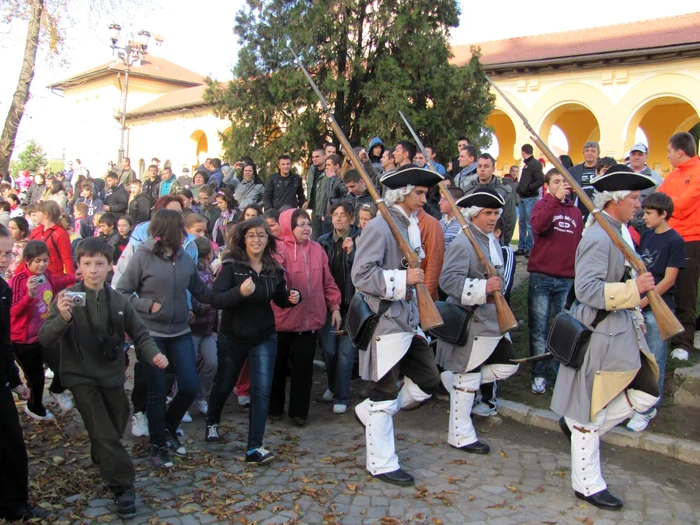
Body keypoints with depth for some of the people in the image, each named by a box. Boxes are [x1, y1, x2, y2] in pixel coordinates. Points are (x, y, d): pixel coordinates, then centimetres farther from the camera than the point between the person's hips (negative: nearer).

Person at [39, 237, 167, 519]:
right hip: (81, 377, -4)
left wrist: (154, 354, -17)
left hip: (112, 375, 4)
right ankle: (123, 486, 5)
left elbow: (139, 334, 3)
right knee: (104, 433, -8)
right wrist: (63, 318, -37)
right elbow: (45, 339, -17)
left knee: (115, 429, 18)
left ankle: (103, 461, 47)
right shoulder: (67, 298, -13)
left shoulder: (119, 301, -4)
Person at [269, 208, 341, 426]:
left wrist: (334, 307, 7)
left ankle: (298, 411, 23)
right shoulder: (279, 249, -11)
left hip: (311, 319, 4)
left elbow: (327, 281, 10)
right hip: (282, 319, -4)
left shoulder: (317, 249, 5)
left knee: (304, 367, 10)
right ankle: (274, 408, 30)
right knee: (277, 366, 13)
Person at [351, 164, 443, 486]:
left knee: (427, 382, 13)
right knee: (385, 393, 2)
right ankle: (381, 464, 17)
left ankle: (369, 413, 29)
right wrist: (402, 279, -23)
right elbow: (361, 275, -22)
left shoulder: (411, 225, 12)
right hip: (385, 322, -9)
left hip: (409, 320, 9)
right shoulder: (379, 227, -16)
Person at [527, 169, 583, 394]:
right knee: (539, 329, 2)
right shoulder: (543, 204, 4)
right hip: (541, 276, -3)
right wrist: (556, 199, -22)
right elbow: (538, 225, -18)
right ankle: (540, 374, 11)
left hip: (567, 279, 3)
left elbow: (580, 243, 16)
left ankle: (559, 373, 14)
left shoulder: (575, 211, 14)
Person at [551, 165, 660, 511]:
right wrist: (634, 288, -27)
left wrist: (637, 319, 20)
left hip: (622, 330, 10)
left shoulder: (619, 232, 11)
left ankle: (577, 424, 26)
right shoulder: (598, 238, -20)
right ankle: (587, 485, 19)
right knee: (589, 409, 4)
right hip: (599, 333, -10)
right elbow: (587, 289, -28)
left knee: (646, 394, 13)